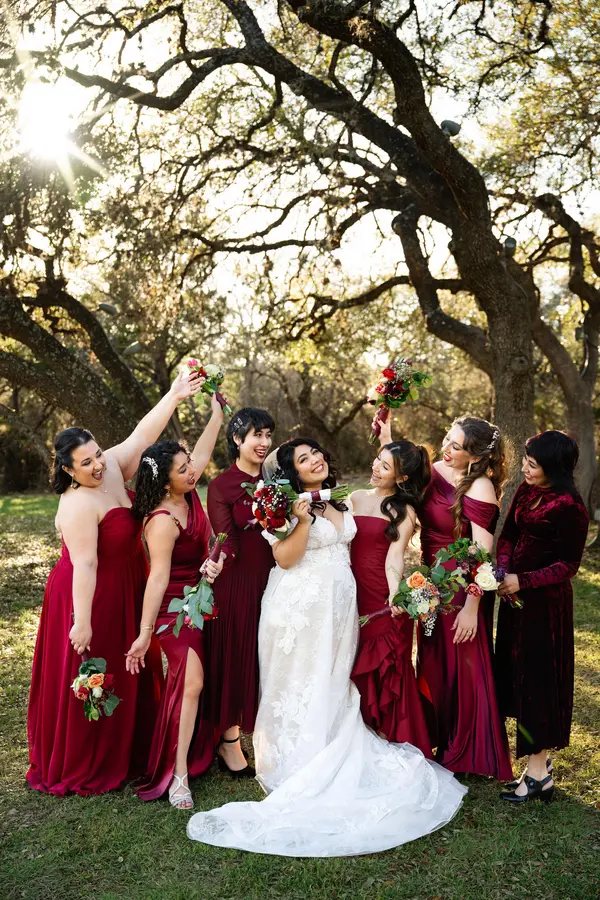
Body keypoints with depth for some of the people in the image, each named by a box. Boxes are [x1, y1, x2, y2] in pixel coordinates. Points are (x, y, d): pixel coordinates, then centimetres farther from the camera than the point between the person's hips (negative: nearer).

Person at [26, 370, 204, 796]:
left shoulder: (112, 468, -5)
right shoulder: (78, 505, -26)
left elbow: (143, 435, -2)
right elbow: (84, 566, -28)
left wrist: (175, 395, -7)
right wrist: (82, 623, -25)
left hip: (122, 593, 8)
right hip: (94, 599, -8)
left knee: (124, 675, 19)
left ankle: (123, 749, 37)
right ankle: (83, 767, 24)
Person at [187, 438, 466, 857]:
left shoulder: (340, 502, 10)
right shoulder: (289, 506, -11)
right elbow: (285, 558, -17)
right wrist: (304, 520, -27)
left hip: (340, 606, 6)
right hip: (301, 609, -6)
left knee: (335, 687, 14)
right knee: (301, 688, 6)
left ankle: (335, 760, 27)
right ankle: (296, 766, 20)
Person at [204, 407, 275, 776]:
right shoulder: (221, 485, -8)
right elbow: (225, 540, -17)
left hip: (270, 581, 5)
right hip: (236, 582, -5)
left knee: (266, 658, 14)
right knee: (234, 656, 5)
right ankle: (230, 743, 20)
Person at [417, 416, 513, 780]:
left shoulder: (479, 488, -20)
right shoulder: (435, 471, -1)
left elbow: (482, 553, -21)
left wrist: (471, 607, -21)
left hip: (463, 587, -7)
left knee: (464, 665, 8)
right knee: (432, 661, 19)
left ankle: (467, 753, 29)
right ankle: (439, 739, 41)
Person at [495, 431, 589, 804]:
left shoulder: (570, 507, -19)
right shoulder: (527, 491, 4)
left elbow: (568, 565, -16)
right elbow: (508, 535, 7)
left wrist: (523, 581, -22)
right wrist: (503, 569, -9)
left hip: (545, 601, -8)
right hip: (516, 593, 8)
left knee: (539, 677, 2)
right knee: (515, 671, 15)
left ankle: (539, 773, 17)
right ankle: (539, 754, 33)